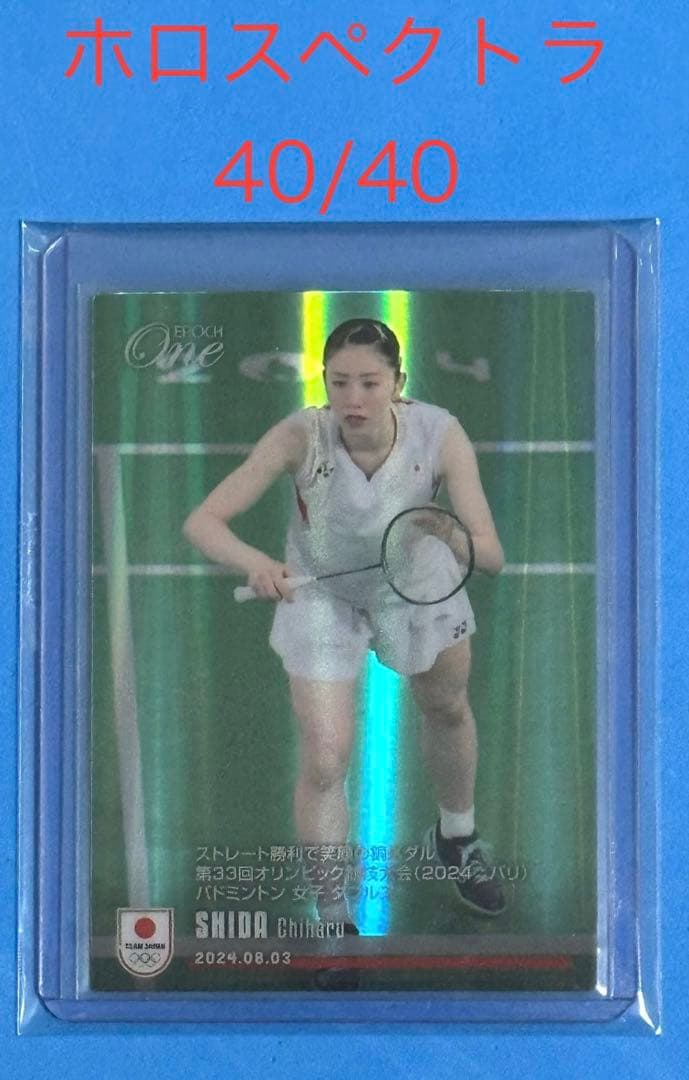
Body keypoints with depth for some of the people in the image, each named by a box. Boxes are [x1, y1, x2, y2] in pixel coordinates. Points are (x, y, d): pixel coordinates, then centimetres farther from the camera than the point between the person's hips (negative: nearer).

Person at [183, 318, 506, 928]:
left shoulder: (440, 436, -31)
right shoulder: (301, 438, -34)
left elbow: (492, 556, -31)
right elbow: (201, 522, -37)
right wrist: (254, 561, -57)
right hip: (321, 595, -2)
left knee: (448, 711, 23)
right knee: (325, 763, -10)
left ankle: (458, 838, 55)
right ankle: (333, 920, 12)